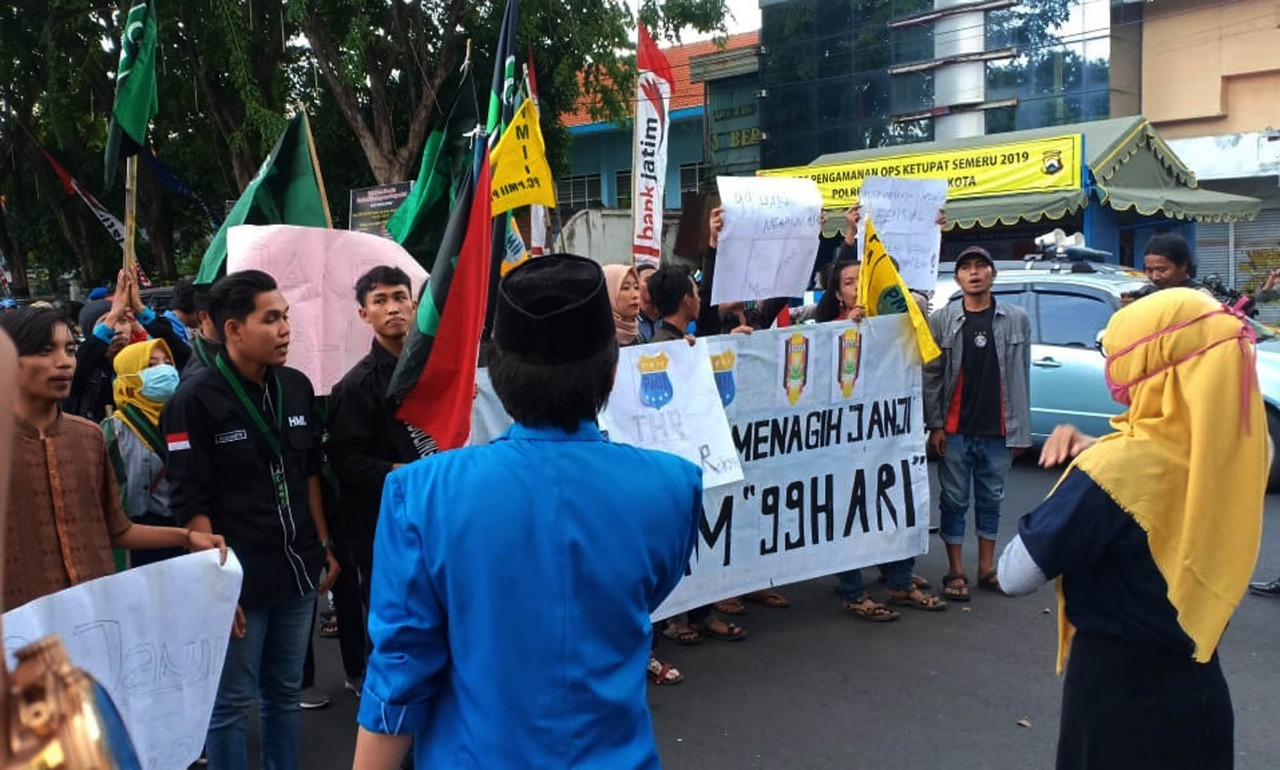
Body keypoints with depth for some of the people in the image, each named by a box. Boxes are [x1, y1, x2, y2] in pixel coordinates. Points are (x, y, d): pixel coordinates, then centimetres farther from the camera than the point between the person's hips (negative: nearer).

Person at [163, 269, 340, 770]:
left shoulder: (296, 387, 6)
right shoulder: (194, 401, -12)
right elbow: (192, 506, -13)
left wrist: (324, 546, 15)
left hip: (298, 571, 5)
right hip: (238, 579, -5)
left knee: (285, 694, 16)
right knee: (231, 704, 7)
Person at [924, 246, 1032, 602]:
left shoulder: (1016, 319, 2)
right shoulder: (941, 320, -1)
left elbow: (1021, 378, 3)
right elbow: (931, 376, -1)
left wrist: (1020, 430, 1)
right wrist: (935, 426, -6)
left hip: (998, 431, 1)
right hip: (955, 431, -1)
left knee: (991, 499, 13)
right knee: (954, 501, 5)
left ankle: (987, 567, 25)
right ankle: (956, 573, 15)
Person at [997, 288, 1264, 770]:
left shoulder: (1114, 471, -27)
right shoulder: (1239, 448, -7)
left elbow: (1015, 576, -19)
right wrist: (1096, 454, -3)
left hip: (1116, 686, -6)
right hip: (1200, 684, 6)